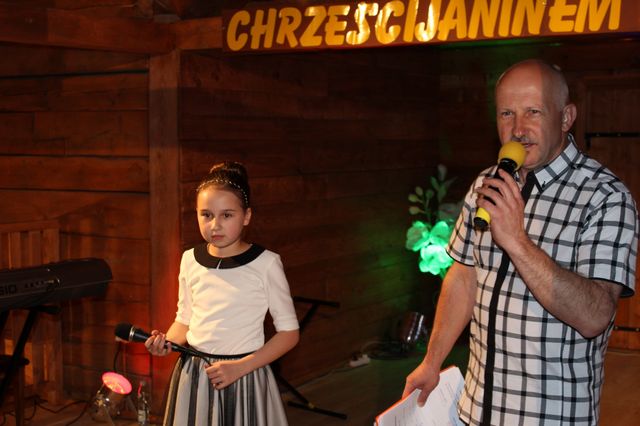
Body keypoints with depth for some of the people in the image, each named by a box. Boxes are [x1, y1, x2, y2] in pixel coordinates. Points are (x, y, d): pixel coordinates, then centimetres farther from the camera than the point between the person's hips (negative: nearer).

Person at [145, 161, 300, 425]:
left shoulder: (265, 264, -11)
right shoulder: (190, 259, 1)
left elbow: (289, 332, -6)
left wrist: (240, 367, -15)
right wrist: (167, 342, -7)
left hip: (244, 376, -3)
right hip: (193, 374, 3)